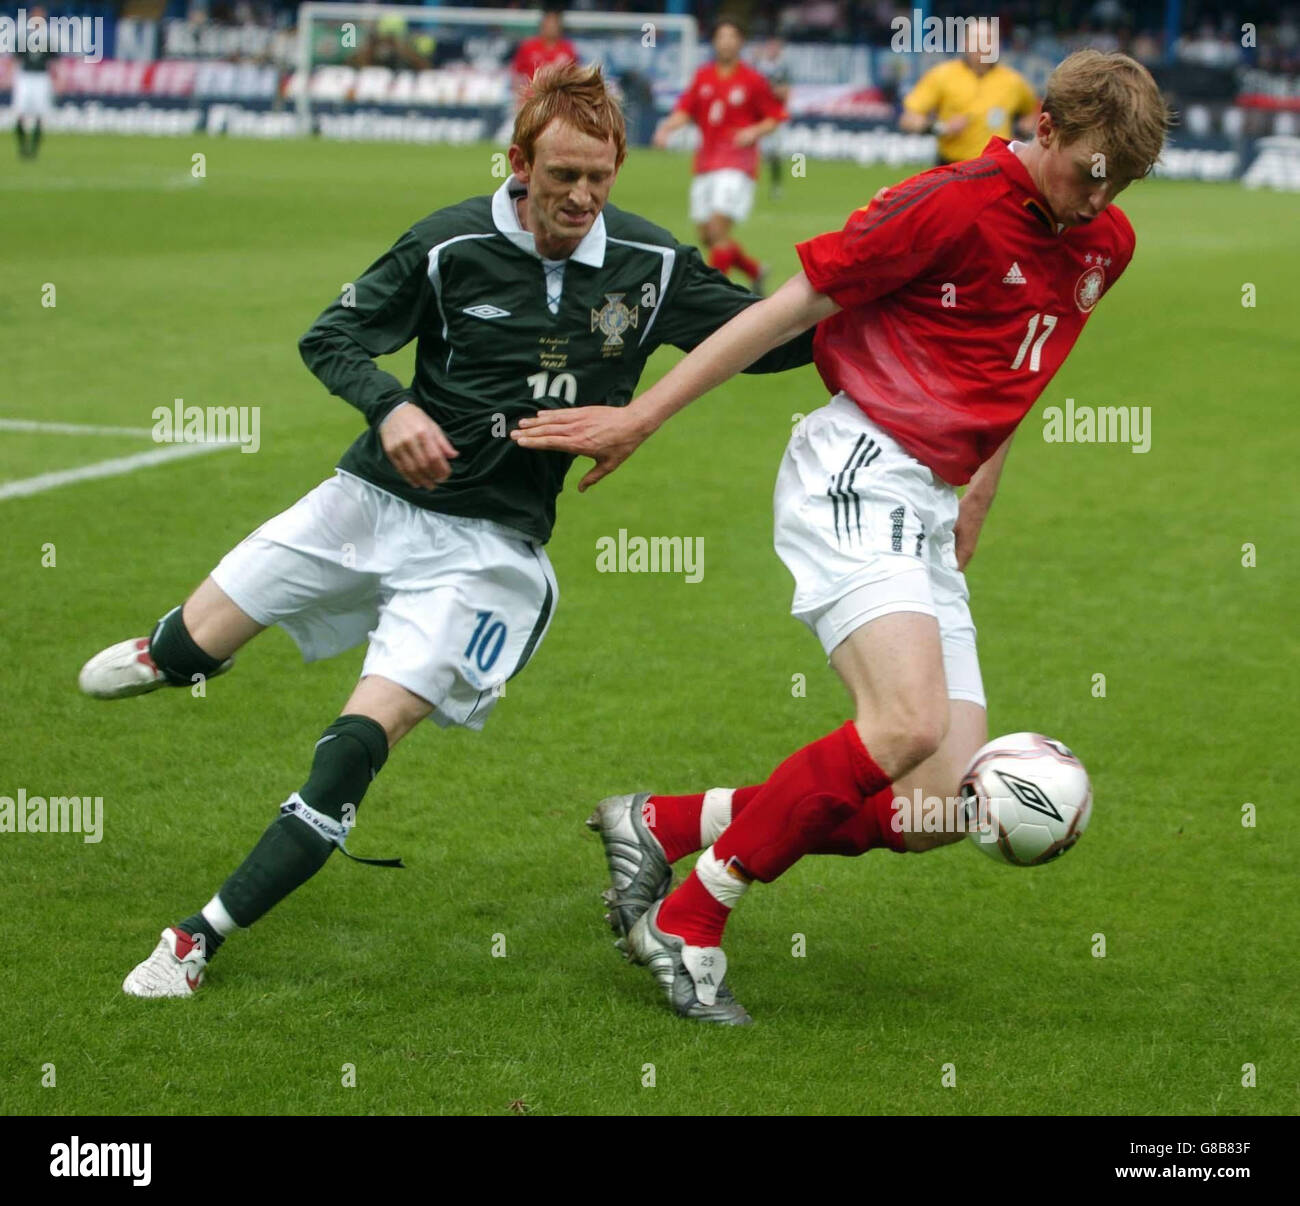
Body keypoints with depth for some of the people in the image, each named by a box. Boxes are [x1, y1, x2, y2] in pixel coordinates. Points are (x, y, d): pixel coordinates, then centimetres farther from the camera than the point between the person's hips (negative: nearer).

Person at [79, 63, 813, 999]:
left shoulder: (651, 266, -5)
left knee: (360, 744, -16)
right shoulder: (452, 245, -8)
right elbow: (331, 336, -1)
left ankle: (203, 940, -8)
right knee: (191, 649, 4)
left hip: (490, 544, -1)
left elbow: (767, 338, 3)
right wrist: (390, 406, -20)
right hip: (375, 498, 1)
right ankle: (165, 653, 45)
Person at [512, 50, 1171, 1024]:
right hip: (857, 475, -8)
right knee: (909, 724, -28)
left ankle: (661, 826, 8)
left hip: (932, 516, 8)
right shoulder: (956, 204, -11)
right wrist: (639, 419, -7)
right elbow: (788, 310, -8)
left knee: (940, 810, -3)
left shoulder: (1106, 246, 12)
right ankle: (687, 922, -13)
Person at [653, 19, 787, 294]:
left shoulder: (752, 80, -2)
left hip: (737, 164, -5)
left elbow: (775, 117, 3)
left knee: (718, 227, -17)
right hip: (705, 164, 5)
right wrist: (667, 127, -10)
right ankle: (754, 270, 28)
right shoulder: (703, 76, 9)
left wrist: (754, 132, -15)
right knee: (706, 236, 6)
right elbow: (685, 109, 9)